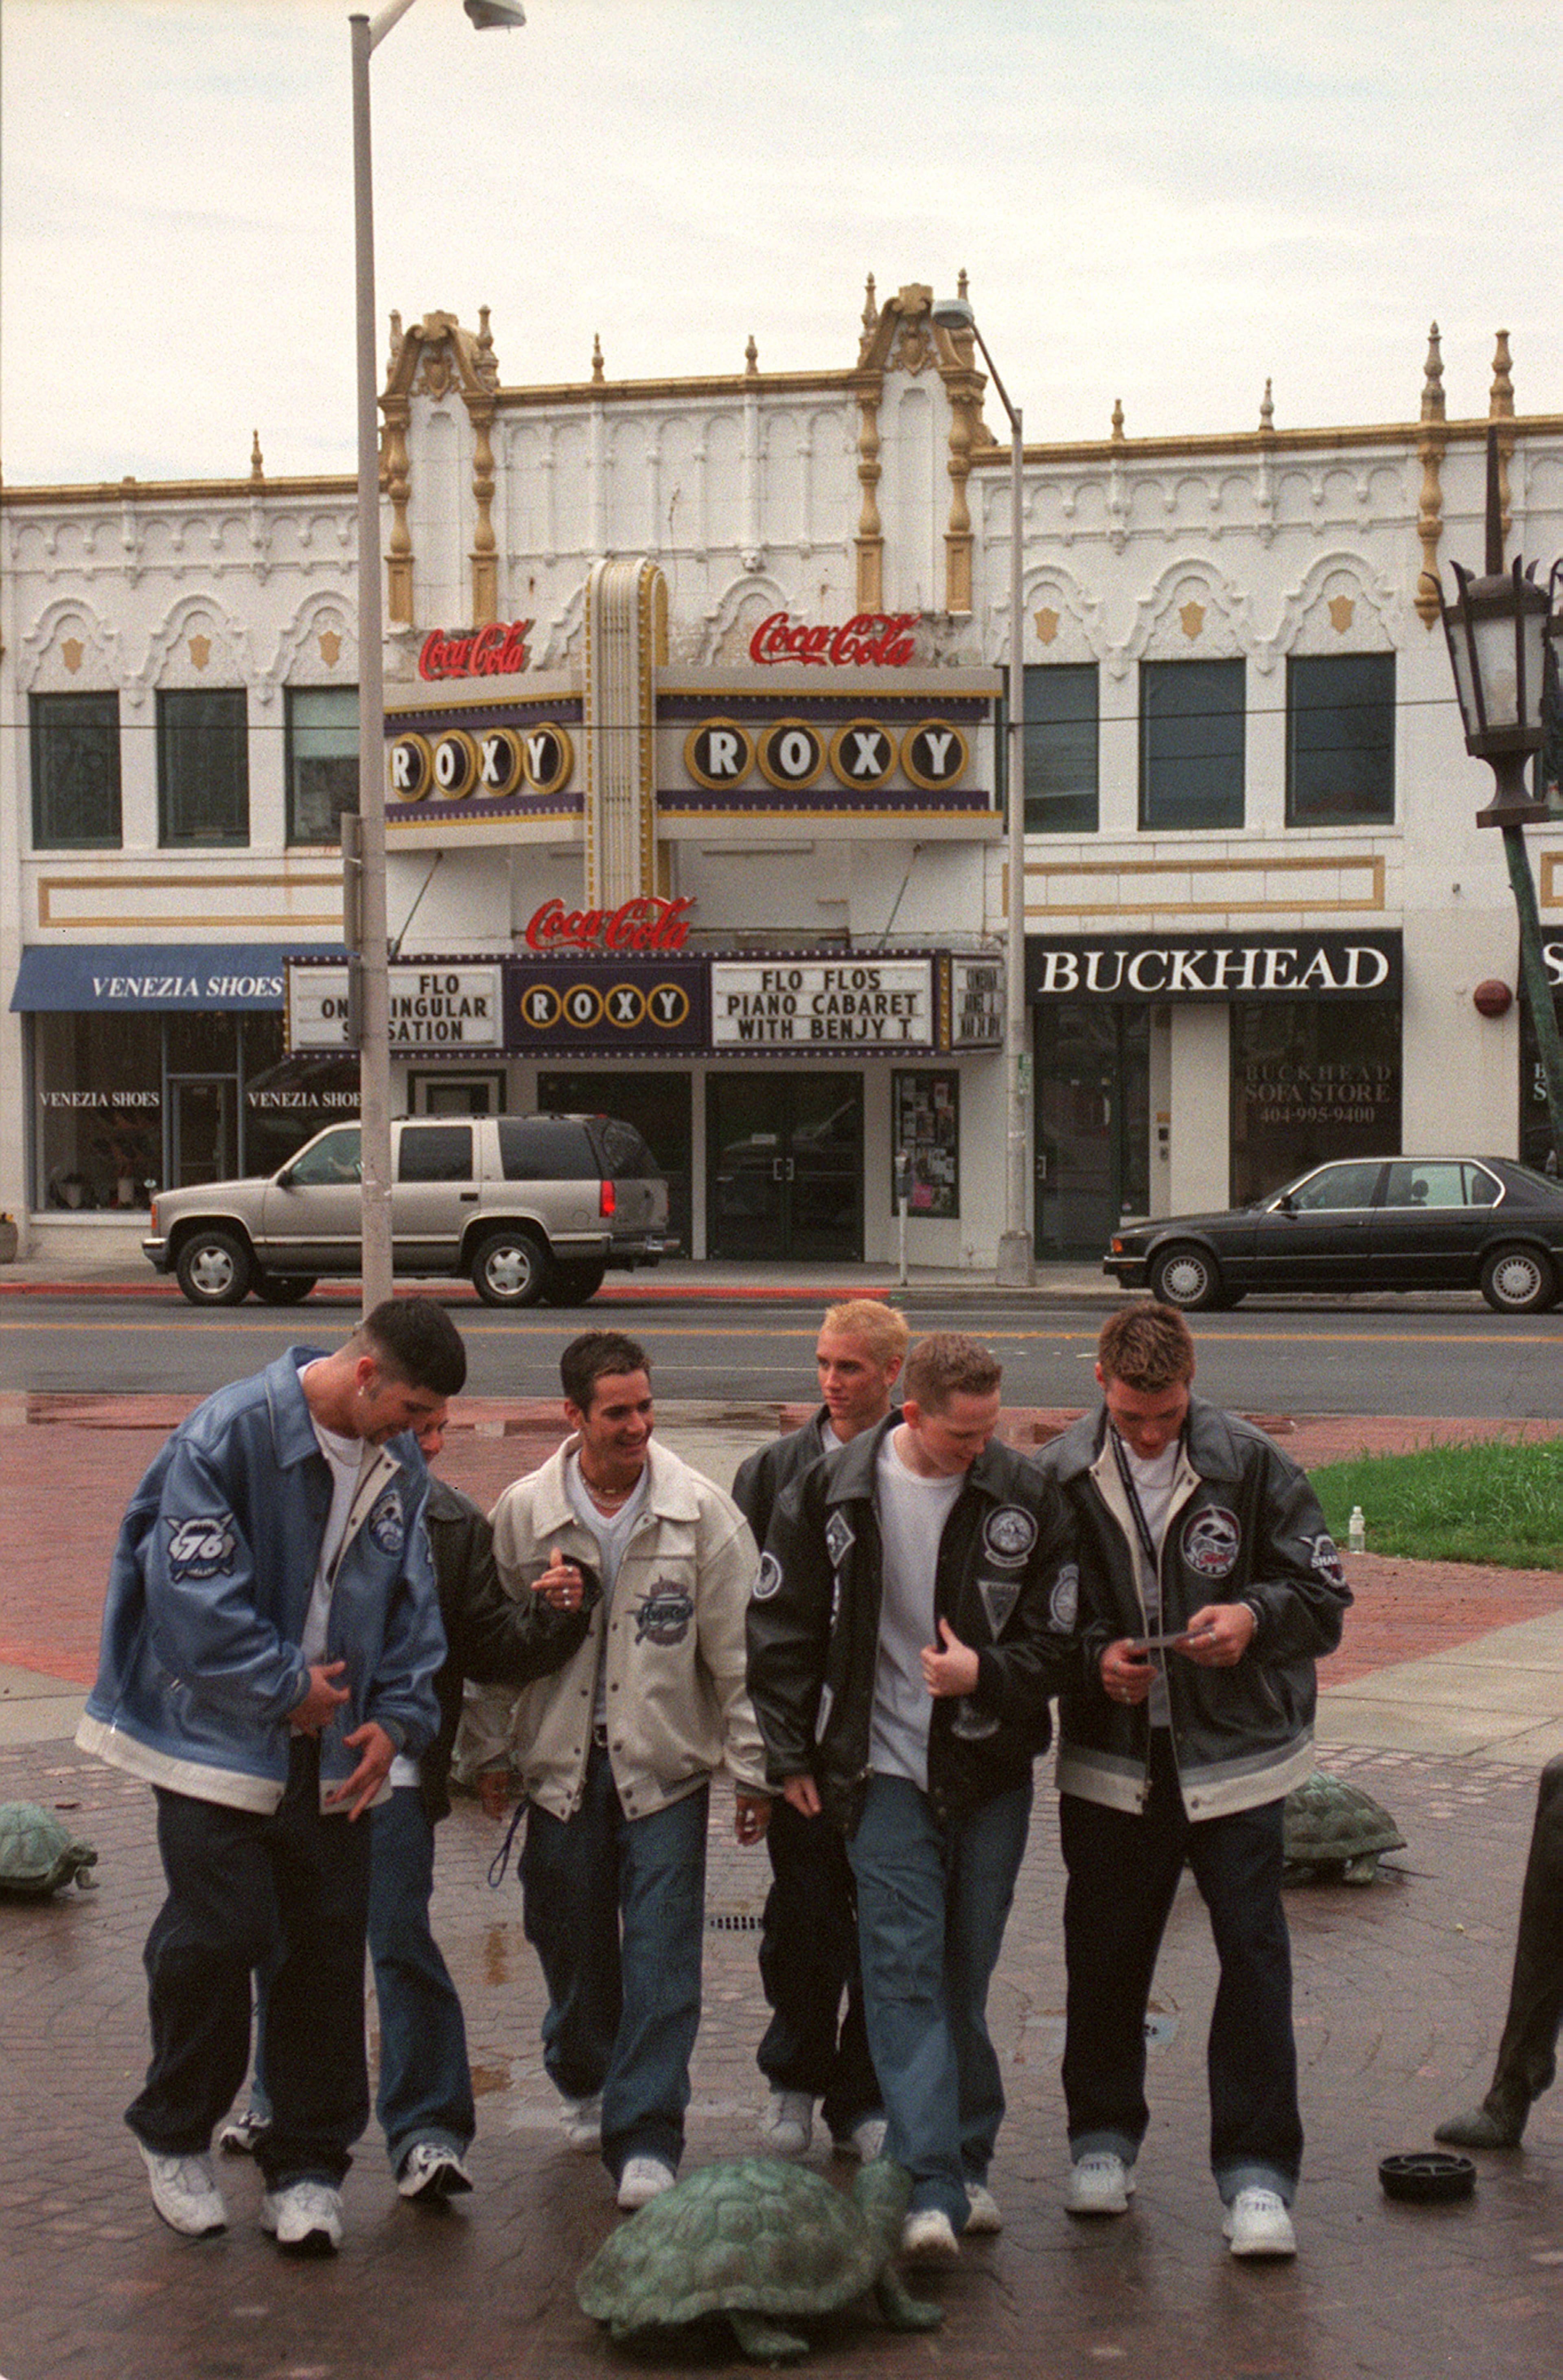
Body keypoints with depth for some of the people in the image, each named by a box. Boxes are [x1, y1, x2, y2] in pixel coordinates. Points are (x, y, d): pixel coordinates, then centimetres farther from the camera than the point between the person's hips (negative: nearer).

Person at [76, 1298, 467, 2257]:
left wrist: (398, 1717, 0)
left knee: (328, 1949, 5)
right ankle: (176, 2140, 19)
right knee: (216, 1936, -5)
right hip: (218, 1738, -5)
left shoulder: (401, 1465, 4)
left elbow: (411, 1600, 13)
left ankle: (310, 2166, 17)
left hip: (332, 1747, 5)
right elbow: (196, 1594, -18)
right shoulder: (229, 1434, -16)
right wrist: (286, 1686, -13)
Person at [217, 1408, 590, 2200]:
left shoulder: (454, 1526, 1)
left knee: (400, 1941, -10)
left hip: (395, 1770, -2)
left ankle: (428, 2132, -2)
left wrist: (554, 1616, -17)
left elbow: (490, 1648, 0)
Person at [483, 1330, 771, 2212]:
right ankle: (586, 2083, 39)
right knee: (571, 1944, 13)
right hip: (558, 1765, 2)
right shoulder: (523, 1513, 0)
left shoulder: (703, 1511, -4)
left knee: (661, 1958, -6)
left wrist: (754, 1770, 1)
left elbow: (737, 1651, 0)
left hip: (666, 1765, -2)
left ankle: (646, 2138, 1)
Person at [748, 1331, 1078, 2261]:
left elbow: (1060, 1637, 2)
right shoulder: (835, 1494, -3)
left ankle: (967, 2164, 23)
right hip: (884, 1771, -1)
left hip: (992, 1773, 1)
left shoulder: (1028, 1498, -4)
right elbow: (784, 1626, 6)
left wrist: (985, 1675, -16)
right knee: (905, 1972, -9)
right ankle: (930, 2191, -12)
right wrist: (792, 1752, 5)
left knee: (967, 1974, 9)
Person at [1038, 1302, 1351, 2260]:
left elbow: (1325, 1599, 0)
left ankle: (1257, 2173, 4)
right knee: (1105, 1955, 10)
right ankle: (1104, 2138, 31)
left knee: (1254, 1955, -5)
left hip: (1236, 1753, -1)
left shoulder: (1251, 1464, -5)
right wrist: (1093, 1657, -13)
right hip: (1111, 1759, 2)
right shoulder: (1060, 1478, -1)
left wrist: (1254, 1616, -20)